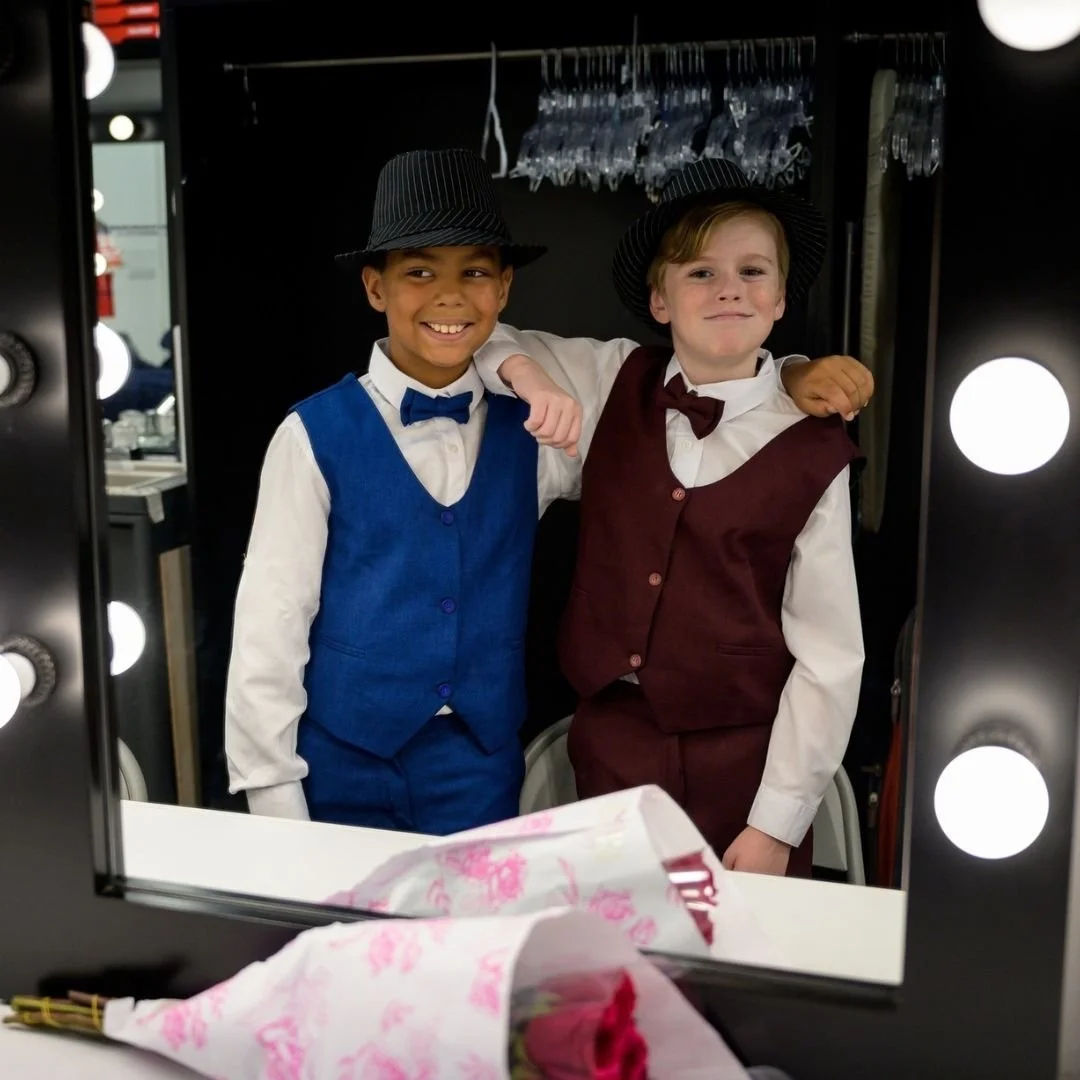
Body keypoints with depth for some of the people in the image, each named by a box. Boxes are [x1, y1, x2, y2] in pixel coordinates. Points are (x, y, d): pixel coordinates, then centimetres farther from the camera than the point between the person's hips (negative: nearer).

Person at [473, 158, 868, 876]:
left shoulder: (814, 453, -8)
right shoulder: (613, 382, 1)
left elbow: (830, 655, -6)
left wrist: (776, 824, -9)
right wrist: (527, 375, -8)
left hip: (741, 766, -2)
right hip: (609, 749, 3)